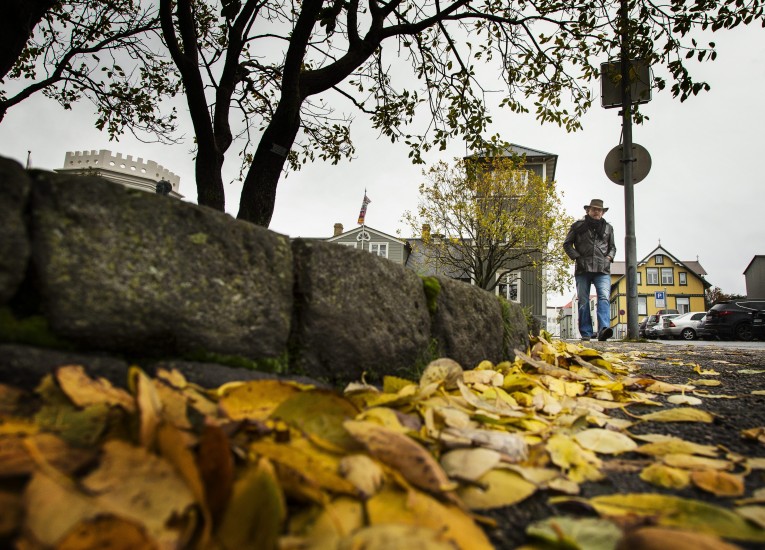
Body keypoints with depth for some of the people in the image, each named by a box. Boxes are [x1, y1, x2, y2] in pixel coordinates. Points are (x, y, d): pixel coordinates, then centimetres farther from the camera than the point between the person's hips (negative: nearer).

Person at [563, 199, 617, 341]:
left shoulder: (608, 227, 19)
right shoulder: (578, 225, 10)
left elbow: (612, 247, 29)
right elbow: (567, 244, 10)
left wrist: (609, 257, 9)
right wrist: (577, 257, -2)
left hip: (602, 270, 1)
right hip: (583, 269, -1)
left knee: (604, 298, -18)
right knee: (583, 302, 0)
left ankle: (603, 329, -29)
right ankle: (586, 333, 6)